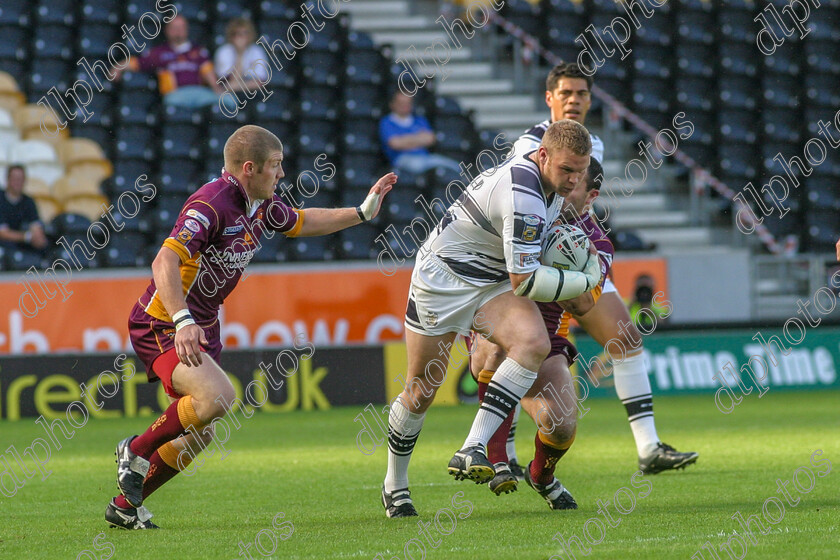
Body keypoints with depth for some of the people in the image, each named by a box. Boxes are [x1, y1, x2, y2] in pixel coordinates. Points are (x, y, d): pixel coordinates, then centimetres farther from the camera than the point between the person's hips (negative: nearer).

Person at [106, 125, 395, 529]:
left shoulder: (262, 206, 4)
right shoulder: (211, 204, -25)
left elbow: (301, 223, 27)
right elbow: (164, 262, -35)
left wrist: (363, 212, 23)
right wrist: (182, 322, -46)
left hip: (202, 327, 10)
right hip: (161, 325, -10)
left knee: (199, 433, 11)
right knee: (217, 396, -31)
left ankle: (125, 505, 24)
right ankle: (137, 451, -10)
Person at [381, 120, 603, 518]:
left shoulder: (546, 180, -2)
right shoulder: (524, 196, -32)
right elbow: (525, 281, -29)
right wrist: (587, 280, -18)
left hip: (492, 282, 7)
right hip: (442, 278, -7)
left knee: (534, 343, -24)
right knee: (421, 391, 3)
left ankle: (472, 451, -28)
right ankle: (394, 485, 28)